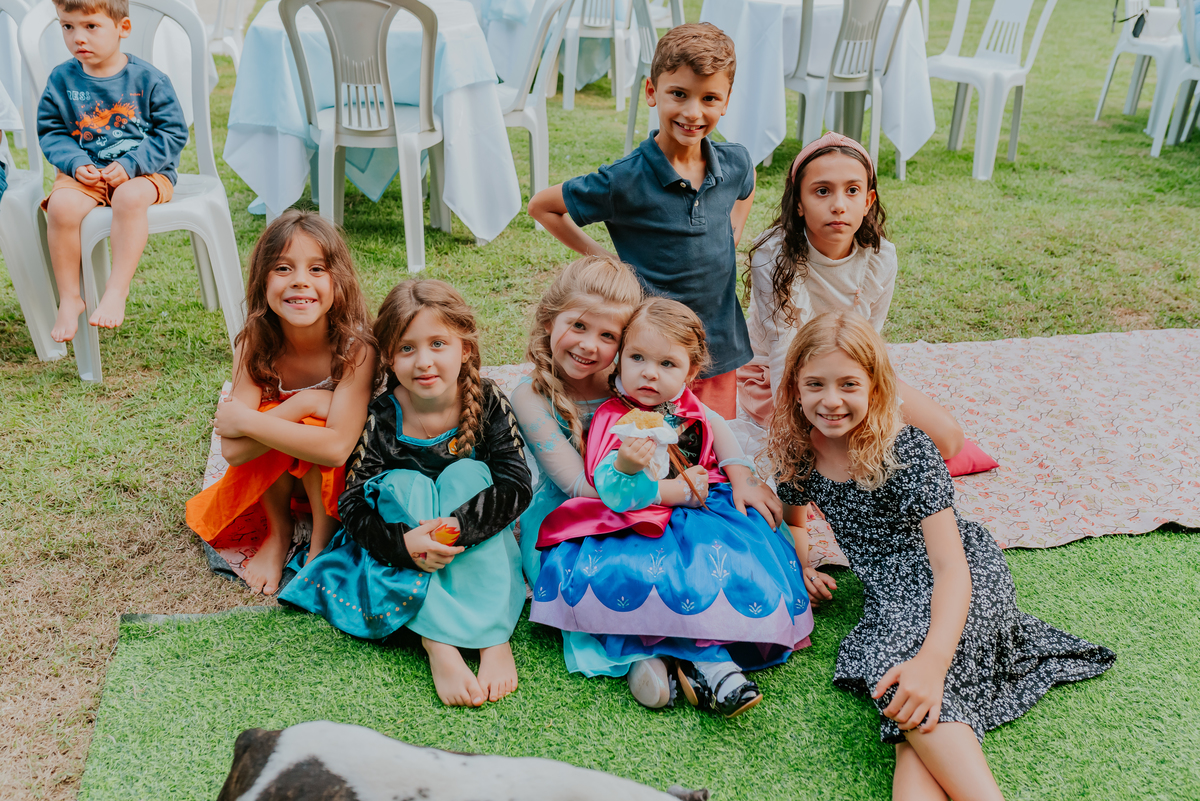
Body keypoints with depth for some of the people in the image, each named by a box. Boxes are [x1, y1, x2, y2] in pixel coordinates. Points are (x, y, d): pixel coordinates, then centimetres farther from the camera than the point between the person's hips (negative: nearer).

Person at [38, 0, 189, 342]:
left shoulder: (148, 79, -4)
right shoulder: (62, 79, 4)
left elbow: (173, 133, -3)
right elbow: (50, 131, 10)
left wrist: (130, 165, -15)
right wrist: (75, 163, -11)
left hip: (143, 172, -2)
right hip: (84, 173, 3)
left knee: (129, 198, -38)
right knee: (61, 205, -29)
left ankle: (116, 293, -29)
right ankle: (69, 299, -13)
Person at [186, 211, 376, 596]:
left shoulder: (355, 347, -29)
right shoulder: (254, 346, -20)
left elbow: (337, 447, -38)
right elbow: (233, 450, -28)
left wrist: (245, 421, -32)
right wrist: (304, 404, -37)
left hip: (341, 480, -2)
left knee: (313, 417, -32)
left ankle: (322, 541, -10)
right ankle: (278, 533, -4)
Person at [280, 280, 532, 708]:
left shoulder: (488, 404, -15)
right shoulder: (381, 420, -15)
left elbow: (517, 486, -21)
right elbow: (352, 508, -15)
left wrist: (456, 528, -35)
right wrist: (403, 543, -34)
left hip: (478, 548, 0)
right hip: (406, 550, 0)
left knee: (466, 473, -25)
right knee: (403, 483, -25)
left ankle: (492, 634, -34)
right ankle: (436, 640, -38)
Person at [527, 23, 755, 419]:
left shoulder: (735, 163, -3)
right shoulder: (625, 181, -18)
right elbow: (541, 206, -5)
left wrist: (730, 237, 8)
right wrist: (602, 259, -8)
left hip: (720, 352, 5)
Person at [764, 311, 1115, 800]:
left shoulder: (907, 452, -21)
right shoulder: (796, 451, -3)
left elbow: (951, 566, -28)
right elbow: (793, 521, 22)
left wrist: (932, 661, -43)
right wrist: (800, 569, 0)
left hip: (967, 580, -4)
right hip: (894, 597, 4)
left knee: (914, 685, -37)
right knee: (912, 717, -28)